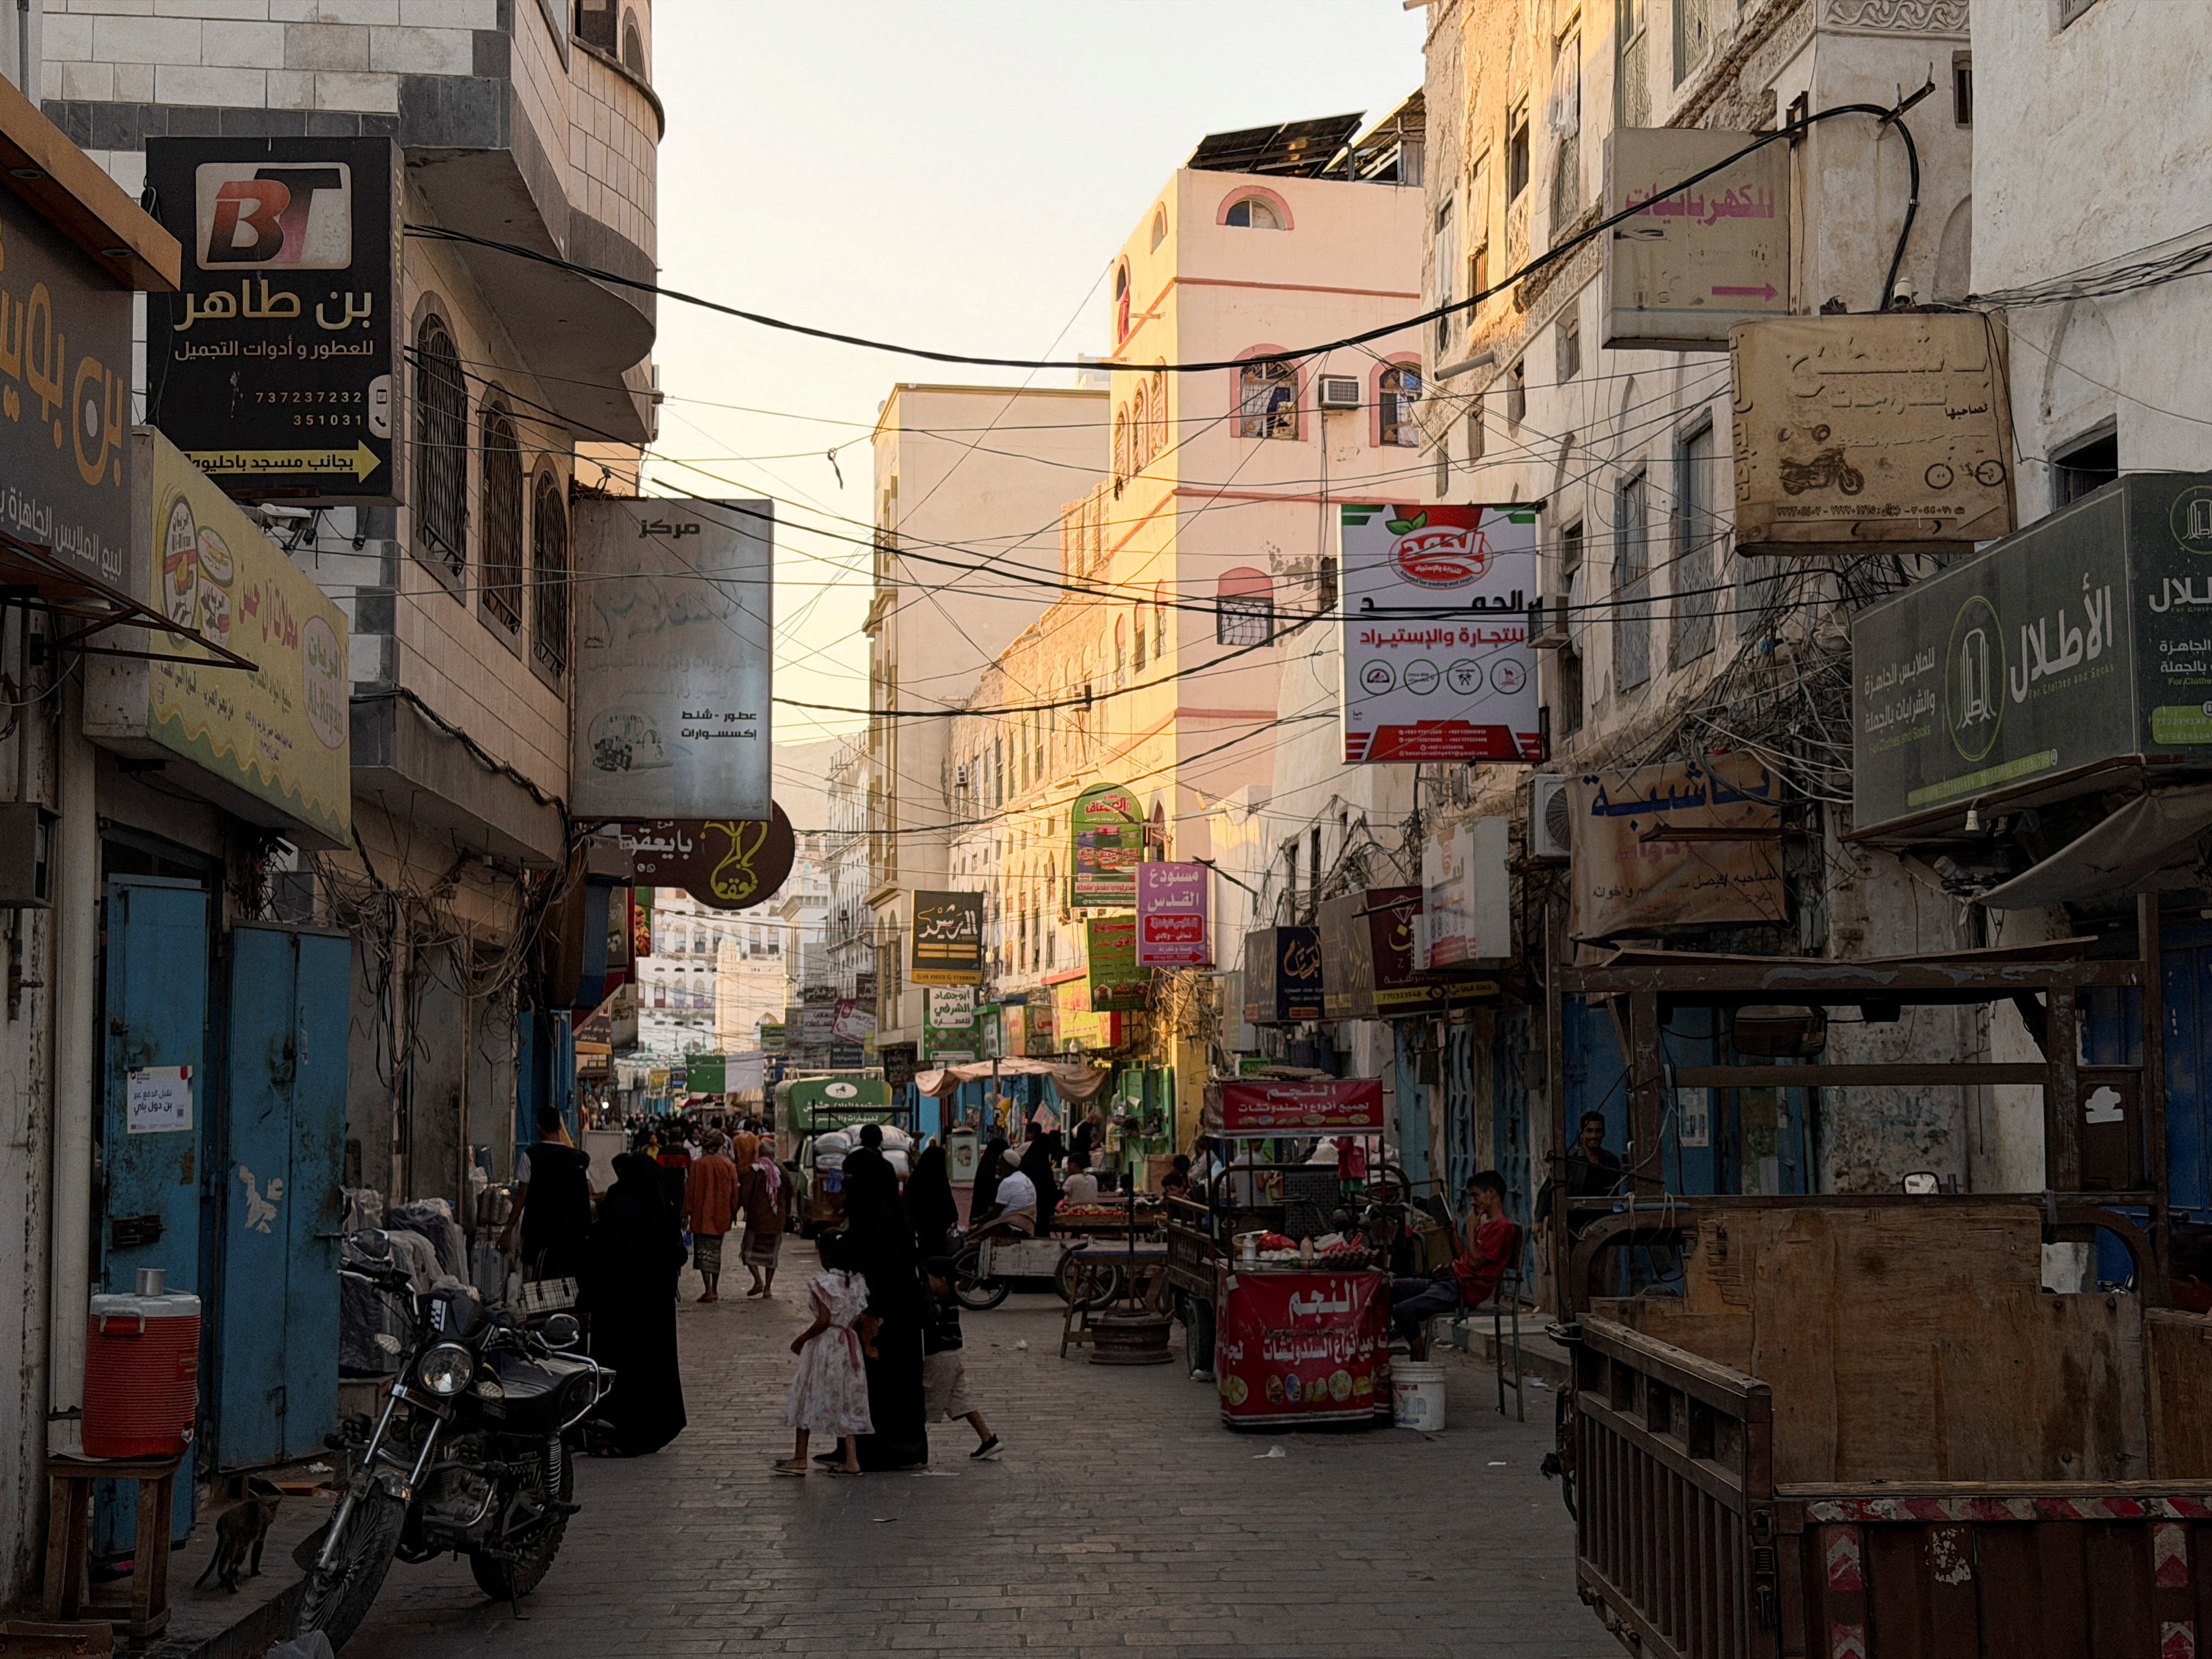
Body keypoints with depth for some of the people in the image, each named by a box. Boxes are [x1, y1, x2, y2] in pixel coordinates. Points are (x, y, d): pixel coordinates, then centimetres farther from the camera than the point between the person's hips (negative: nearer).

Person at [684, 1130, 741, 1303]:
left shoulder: (699, 1165, -9)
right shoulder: (729, 1166, 0)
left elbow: (691, 1191, -7)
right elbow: (734, 1192, 5)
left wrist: (687, 1213, -1)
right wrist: (733, 1213, 15)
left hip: (702, 1216, -4)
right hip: (721, 1216, 4)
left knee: (704, 1252, -2)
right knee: (716, 1252, 16)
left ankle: (709, 1290, -13)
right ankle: (715, 1290, 20)